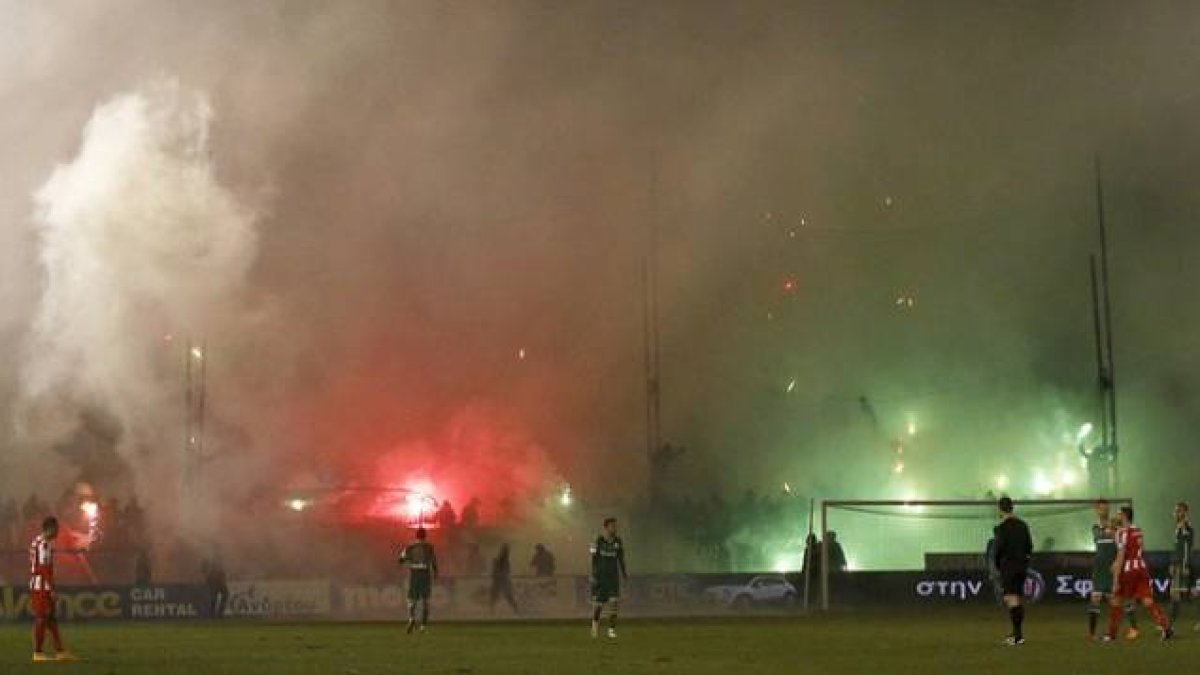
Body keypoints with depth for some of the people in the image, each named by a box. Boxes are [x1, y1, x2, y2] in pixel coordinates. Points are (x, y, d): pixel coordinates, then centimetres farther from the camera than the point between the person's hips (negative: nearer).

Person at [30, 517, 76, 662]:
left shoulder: (37, 542, 16)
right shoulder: (44, 544, -15)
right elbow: (45, 569, -20)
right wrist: (51, 590, -19)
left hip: (35, 587, 10)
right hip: (43, 587, -10)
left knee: (51, 619, 11)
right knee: (42, 619, -3)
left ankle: (60, 651, 13)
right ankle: (38, 653, 1)